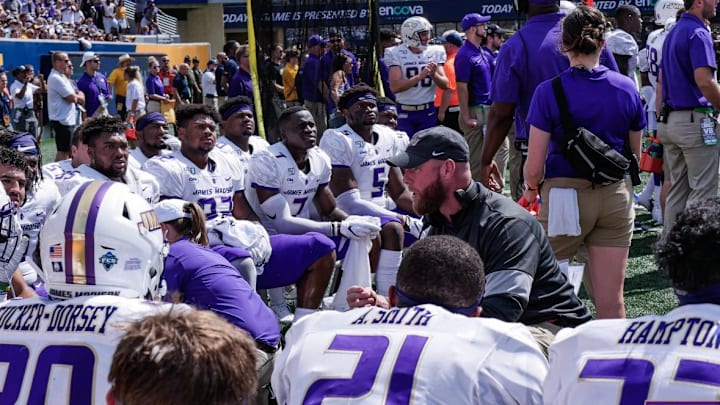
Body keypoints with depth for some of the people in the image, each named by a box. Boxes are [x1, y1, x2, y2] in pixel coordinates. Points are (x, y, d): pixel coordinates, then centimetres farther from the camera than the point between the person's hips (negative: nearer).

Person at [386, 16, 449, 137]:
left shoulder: (435, 52, 2)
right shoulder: (397, 54, -7)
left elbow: (445, 84, 1)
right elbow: (395, 87, -17)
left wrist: (434, 75, -20)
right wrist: (420, 76, -26)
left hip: (429, 111, 3)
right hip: (405, 112, -3)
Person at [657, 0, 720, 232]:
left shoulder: (673, 33, 16)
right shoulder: (698, 33, -13)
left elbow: (661, 80, 19)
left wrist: (661, 117, 21)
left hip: (670, 119, 9)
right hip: (696, 119, -9)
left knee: (677, 189, 13)